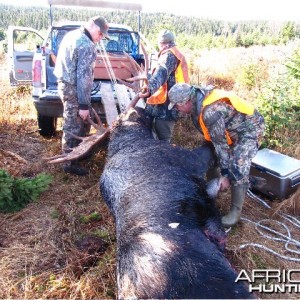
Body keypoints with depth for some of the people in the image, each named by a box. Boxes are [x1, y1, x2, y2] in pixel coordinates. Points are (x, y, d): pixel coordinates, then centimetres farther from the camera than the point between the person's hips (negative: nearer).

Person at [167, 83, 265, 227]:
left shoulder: (210, 111, -35)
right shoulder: (198, 99, -7)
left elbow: (220, 144, -30)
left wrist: (225, 174, -23)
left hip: (249, 128, -9)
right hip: (231, 127, 10)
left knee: (238, 167, -21)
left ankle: (236, 210, -4)